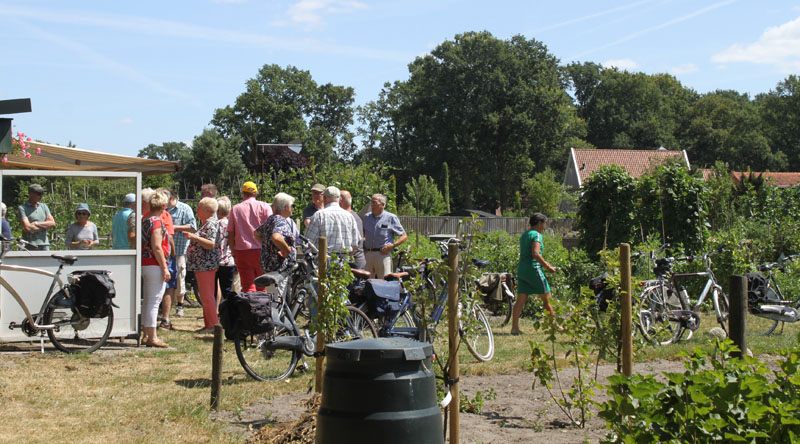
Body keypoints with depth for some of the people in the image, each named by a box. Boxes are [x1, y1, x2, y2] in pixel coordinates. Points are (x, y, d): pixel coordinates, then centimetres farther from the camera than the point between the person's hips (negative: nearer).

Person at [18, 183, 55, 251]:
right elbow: (27, 228, -12)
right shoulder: (23, 208, 0)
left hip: (44, 245, 4)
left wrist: (36, 223, -5)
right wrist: (45, 226, -2)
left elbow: (52, 223, 7)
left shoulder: (44, 206, 16)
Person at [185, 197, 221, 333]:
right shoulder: (205, 223, 18)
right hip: (201, 266, 11)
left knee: (207, 295, -9)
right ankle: (208, 324, 17)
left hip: (206, 265, -11)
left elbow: (211, 244, -26)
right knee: (205, 295, 12)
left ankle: (212, 325, -6)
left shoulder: (211, 224, -14)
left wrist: (195, 237, -31)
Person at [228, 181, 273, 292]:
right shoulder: (264, 206, 2)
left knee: (248, 287, -3)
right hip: (261, 250, 0)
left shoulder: (235, 209, 5)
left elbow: (230, 234, 4)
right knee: (262, 288, 11)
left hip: (242, 252, 0)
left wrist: (233, 252, 11)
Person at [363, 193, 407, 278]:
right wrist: (363, 247, 10)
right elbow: (362, 234, 28)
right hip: (368, 254, 4)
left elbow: (404, 236, 3)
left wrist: (392, 246, -10)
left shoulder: (391, 218, 1)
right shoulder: (366, 217, 14)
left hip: (383, 254, -4)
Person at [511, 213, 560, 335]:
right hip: (533, 270, -8)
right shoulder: (536, 235, -10)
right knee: (547, 299, 5)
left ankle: (514, 327, -1)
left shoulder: (524, 235, 15)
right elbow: (535, 254, -22)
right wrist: (548, 266, -14)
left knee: (520, 300, 4)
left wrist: (545, 264, 19)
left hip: (521, 270, 8)